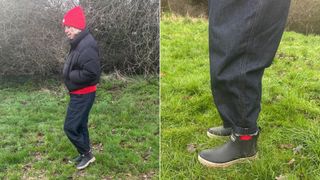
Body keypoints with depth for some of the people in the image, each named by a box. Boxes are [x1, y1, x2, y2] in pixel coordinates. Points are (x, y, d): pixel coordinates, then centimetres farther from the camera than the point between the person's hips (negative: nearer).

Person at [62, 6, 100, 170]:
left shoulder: (86, 46, -25)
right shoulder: (78, 43, 8)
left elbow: (91, 73, -31)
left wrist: (69, 75, -18)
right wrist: (69, 73, 0)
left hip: (83, 94, -10)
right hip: (79, 93, 10)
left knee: (70, 127, -2)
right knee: (80, 125, 19)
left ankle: (87, 154, 15)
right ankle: (85, 153, 34)